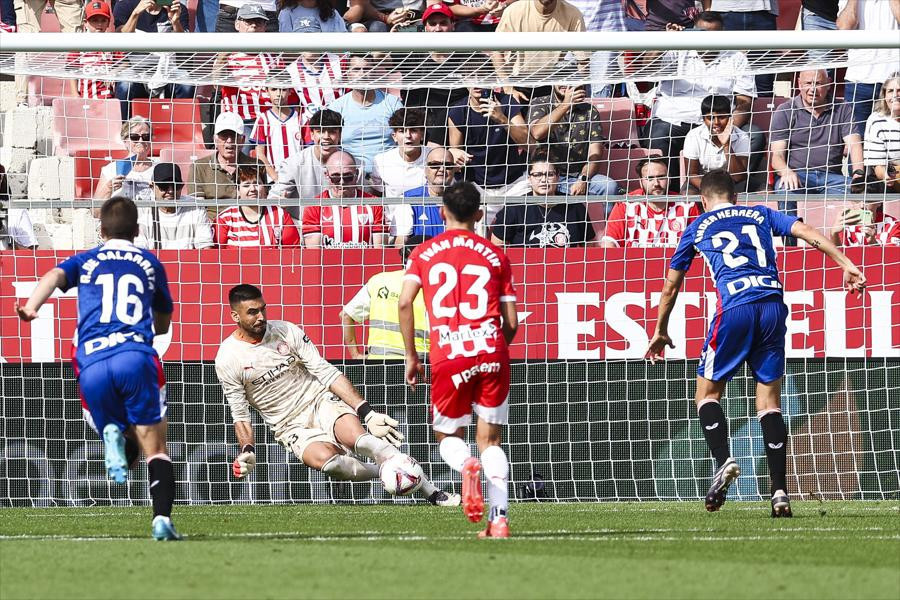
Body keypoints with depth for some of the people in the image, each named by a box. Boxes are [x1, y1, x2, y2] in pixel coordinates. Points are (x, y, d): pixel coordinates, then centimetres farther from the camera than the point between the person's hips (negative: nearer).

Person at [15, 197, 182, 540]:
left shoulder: (85, 262, 22)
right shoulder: (150, 264, 23)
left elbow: (55, 275, -1)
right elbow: (163, 324, 33)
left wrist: (31, 306, -19)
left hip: (91, 365, 1)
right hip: (135, 355, -1)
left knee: (116, 428, 21)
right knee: (154, 446, 1)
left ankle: (113, 435, -16)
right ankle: (162, 519, -21)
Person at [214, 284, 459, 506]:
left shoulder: (287, 331, -1)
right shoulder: (228, 360, -5)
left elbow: (327, 373, -2)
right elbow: (240, 415, 2)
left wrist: (368, 413, -8)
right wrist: (247, 451, -17)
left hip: (322, 402, 1)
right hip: (290, 426, -1)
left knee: (356, 437, -30)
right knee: (325, 459, -34)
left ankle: (433, 492, -31)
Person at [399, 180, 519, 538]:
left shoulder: (424, 253, 10)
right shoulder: (494, 255, 12)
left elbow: (404, 303, -2)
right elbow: (511, 323, 10)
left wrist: (411, 356, 6)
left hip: (448, 357, -1)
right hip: (491, 352, 1)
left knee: (448, 436, 15)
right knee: (490, 439, 9)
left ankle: (466, 465, -21)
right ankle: (499, 519, -6)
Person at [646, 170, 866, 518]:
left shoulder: (697, 228, 20)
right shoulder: (760, 214, 23)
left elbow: (671, 286, 27)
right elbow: (807, 232, 9)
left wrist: (660, 331, 40)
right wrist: (846, 265, 5)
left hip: (735, 308, -2)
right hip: (773, 304, 2)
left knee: (708, 392, 12)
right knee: (769, 401, 7)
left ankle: (723, 461, -14)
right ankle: (780, 493, -3)